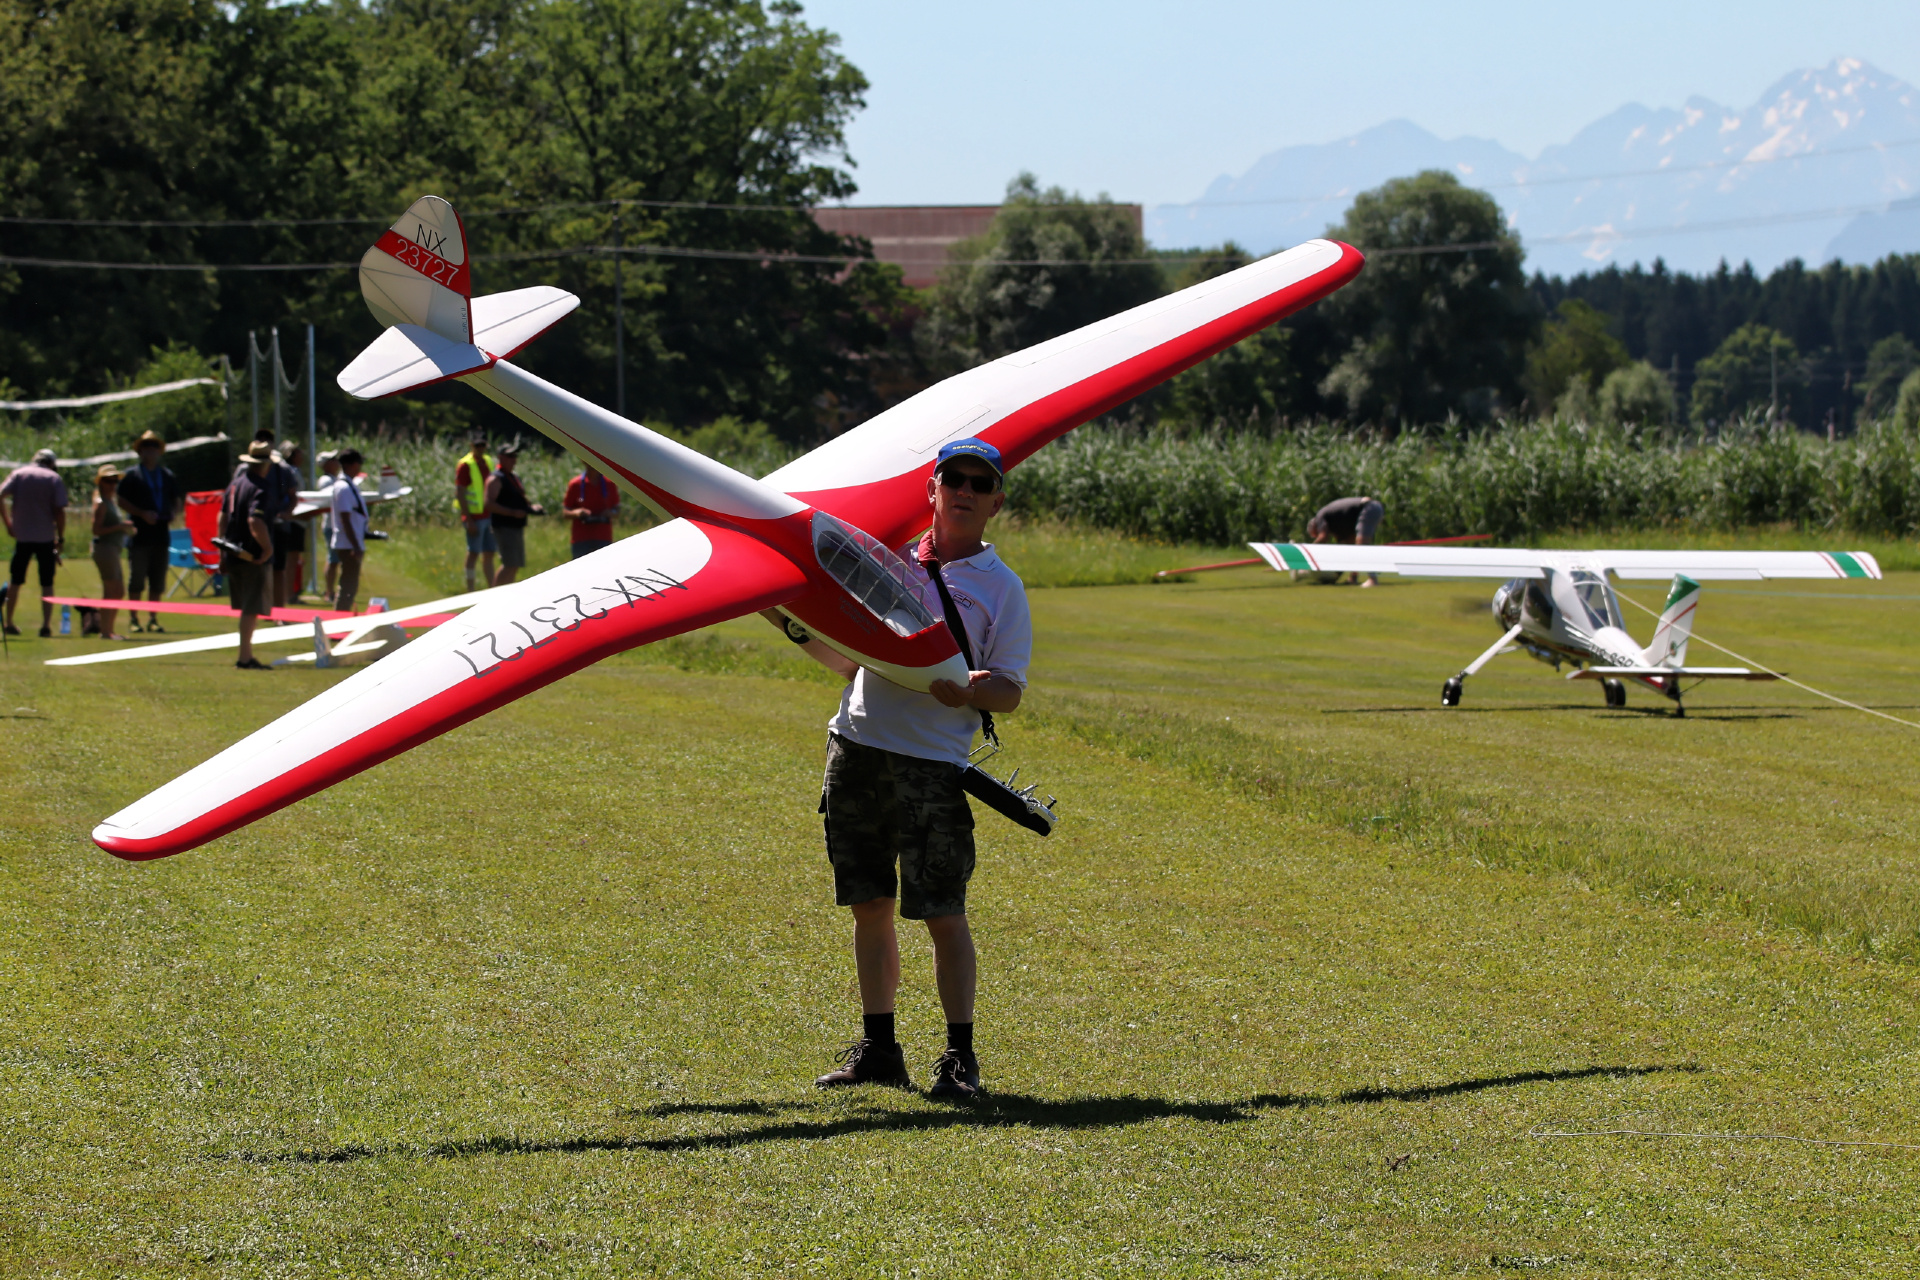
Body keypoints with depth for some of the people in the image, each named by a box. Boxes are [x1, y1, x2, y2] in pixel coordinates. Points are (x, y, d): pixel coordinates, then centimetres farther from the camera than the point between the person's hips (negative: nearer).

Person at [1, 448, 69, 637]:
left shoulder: (19, 474, 4)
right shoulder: (55, 478, 0)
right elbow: (60, 511, -7)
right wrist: (61, 537, 1)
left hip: (22, 535, 1)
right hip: (46, 537, -1)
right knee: (47, 584, 4)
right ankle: (46, 625, -3)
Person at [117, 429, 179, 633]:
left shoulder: (168, 476, 14)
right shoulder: (131, 476, 1)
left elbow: (178, 499, 21)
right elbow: (122, 501, -3)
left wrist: (174, 513, -1)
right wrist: (142, 514, -14)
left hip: (161, 534, 4)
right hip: (139, 536, -4)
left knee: (157, 581, 6)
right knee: (136, 580, -3)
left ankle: (152, 619, 12)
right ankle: (133, 619, 2)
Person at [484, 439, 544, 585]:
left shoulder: (514, 478, 20)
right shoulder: (495, 479, -10)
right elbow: (490, 504, -20)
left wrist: (531, 507, 8)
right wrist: (512, 512, -27)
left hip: (518, 527, 10)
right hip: (504, 527, -10)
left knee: (515, 566, 11)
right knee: (510, 565, -17)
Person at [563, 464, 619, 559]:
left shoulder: (610, 485, 5)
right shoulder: (575, 485, 0)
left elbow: (617, 510, 13)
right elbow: (565, 512, 3)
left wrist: (610, 513, -11)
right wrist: (576, 513, -19)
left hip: (604, 540, 1)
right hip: (581, 540, -1)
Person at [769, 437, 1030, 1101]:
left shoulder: (1000, 587, 1)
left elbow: (1011, 689, -2)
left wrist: (972, 691, -23)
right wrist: (797, 627, 10)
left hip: (934, 764, -5)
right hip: (857, 748, 5)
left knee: (942, 912, -5)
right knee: (869, 904, 9)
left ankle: (960, 1055, 1)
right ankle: (878, 1046, 17)